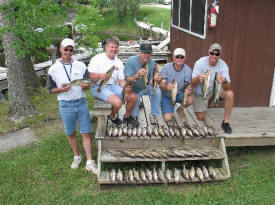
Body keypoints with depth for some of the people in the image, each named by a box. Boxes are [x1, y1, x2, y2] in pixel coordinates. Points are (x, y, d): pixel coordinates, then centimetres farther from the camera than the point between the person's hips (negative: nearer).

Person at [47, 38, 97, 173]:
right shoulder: (53, 69, -1)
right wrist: (61, 89, -18)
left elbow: (88, 85, 8)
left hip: (81, 103, 0)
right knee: (70, 133, 13)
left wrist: (85, 86, -17)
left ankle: (89, 162, 10)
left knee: (86, 133, 1)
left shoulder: (81, 66, 2)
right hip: (66, 105, 0)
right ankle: (77, 157, 34)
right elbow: (50, 89, 3)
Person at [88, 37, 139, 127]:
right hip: (99, 87, -6)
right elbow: (90, 75, -8)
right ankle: (113, 116, 7)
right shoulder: (97, 59, -3)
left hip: (113, 86, 6)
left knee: (133, 97, -9)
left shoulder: (119, 62, 14)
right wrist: (100, 76, -29)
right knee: (118, 102, -29)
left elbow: (121, 79, 11)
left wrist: (126, 87, -11)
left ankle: (127, 117, 17)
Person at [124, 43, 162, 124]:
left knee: (157, 91, -27)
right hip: (134, 90, -3)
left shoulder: (151, 63, -12)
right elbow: (128, 80, -26)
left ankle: (154, 115, -9)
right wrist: (137, 75, -46)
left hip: (145, 87, 3)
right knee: (134, 115, -12)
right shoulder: (130, 61, -22)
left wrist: (156, 79, -34)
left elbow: (151, 81, -10)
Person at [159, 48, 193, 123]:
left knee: (190, 99, -32)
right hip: (167, 96, -1)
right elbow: (161, 85, -21)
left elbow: (187, 86, -17)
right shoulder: (166, 67, -17)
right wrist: (166, 87, -46)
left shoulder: (188, 70, -15)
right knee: (168, 119, -17)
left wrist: (189, 91, -42)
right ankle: (169, 111, 22)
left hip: (179, 94, 2)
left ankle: (180, 109, 5)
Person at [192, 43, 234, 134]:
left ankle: (226, 122, -12)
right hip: (200, 92, -1)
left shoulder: (223, 65, -20)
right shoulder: (200, 62, -23)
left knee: (230, 94, -28)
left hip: (215, 89, 1)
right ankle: (199, 107, 35)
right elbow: (192, 83, -25)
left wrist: (225, 81, -50)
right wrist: (198, 78, -48)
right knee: (200, 118, -2)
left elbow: (227, 88, -27)